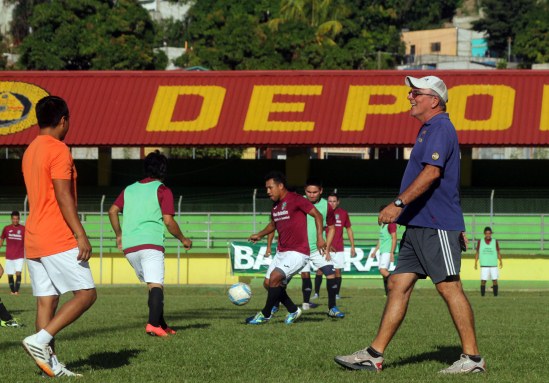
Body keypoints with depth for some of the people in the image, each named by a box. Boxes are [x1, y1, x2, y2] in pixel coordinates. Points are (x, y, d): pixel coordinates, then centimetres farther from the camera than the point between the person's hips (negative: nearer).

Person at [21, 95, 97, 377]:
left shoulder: (30, 151, 17)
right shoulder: (58, 150, -11)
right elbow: (63, 197, -17)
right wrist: (81, 235, -17)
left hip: (34, 242, 9)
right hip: (58, 240, -9)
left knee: (46, 300, 5)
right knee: (86, 294, -5)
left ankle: (51, 364, 2)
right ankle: (40, 340, -15)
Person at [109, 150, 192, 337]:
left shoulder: (129, 189, 20)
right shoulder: (162, 190, 3)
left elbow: (112, 211, 13)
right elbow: (168, 221, -4)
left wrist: (119, 235, 24)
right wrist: (183, 240, 9)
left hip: (129, 247, 6)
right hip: (151, 243, -6)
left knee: (152, 284, 17)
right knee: (156, 285, -12)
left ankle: (162, 325, 18)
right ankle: (153, 324, -32)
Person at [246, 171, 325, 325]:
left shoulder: (295, 200, -13)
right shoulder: (275, 205, 12)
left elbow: (317, 215, -10)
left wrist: (320, 237, -19)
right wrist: (259, 235, 14)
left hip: (298, 253, -9)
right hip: (281, 252, 9)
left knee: (275, 277, -22)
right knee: (268, 283, 5)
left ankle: (265, 314, -10)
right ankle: (293, 310, 22)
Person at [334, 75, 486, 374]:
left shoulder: (440, 128, -11)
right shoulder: (429, 129, 21)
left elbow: (432, 172, -24)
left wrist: (399, 203, -28)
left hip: (436, 226, -10)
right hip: (418, 226, 10)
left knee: (450, 288, -8)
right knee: (398, 285, 6)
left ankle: (472, 358, -3)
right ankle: (374, 355, 6)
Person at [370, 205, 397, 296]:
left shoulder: (391, 224, -9)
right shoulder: (382, 224, 19)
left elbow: (394, 239, -14)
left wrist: (392, 253, -20)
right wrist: (375, 250, 27)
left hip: (388, 251, -9)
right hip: (382, 251, 9)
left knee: (383, 270, -20)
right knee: (384, 271, 5)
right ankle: (388, 292, 7)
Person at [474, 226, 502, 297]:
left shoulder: (495, 242, 8)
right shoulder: (480, 242, 7)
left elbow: (498, 253, 9)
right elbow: (477, 253, 10)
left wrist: (500, 261, -3)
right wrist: (476, 263, 3)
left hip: (493, 265, 1)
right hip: (484, 265, -1)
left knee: (495, 280, -5)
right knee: (483, 280, -7)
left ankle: (495, 295, 0)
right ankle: (482, 295, -2)